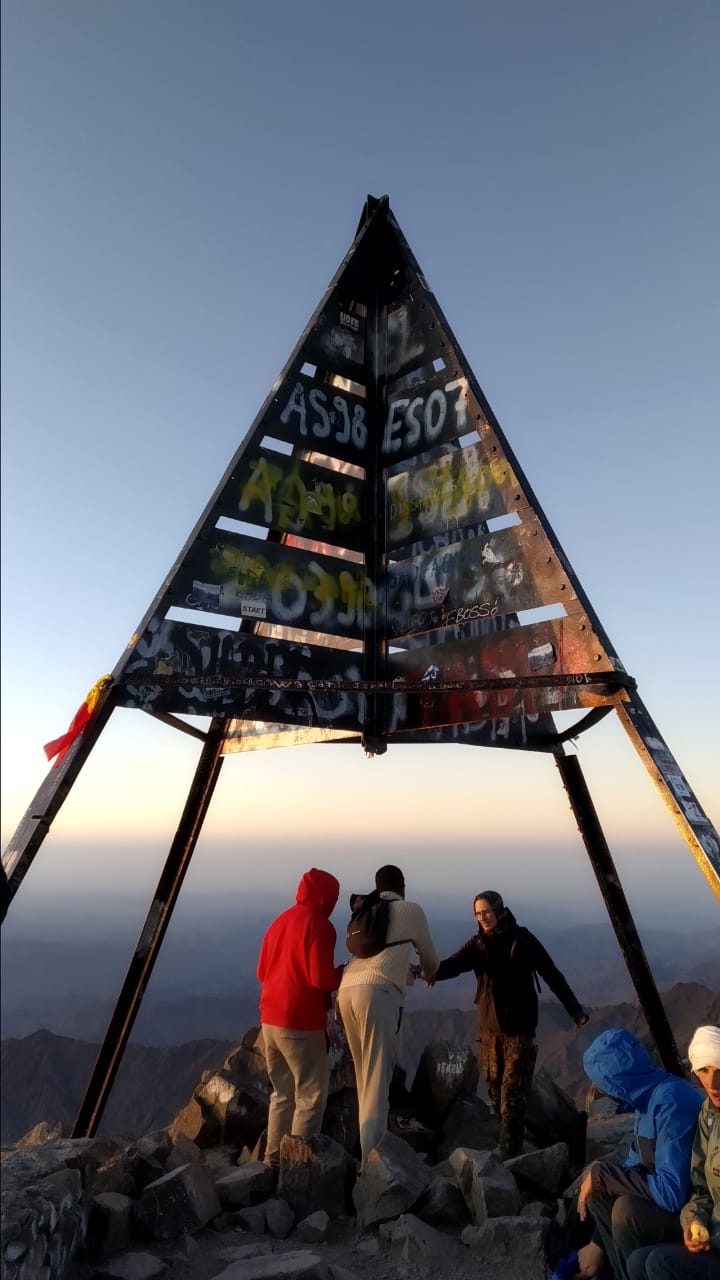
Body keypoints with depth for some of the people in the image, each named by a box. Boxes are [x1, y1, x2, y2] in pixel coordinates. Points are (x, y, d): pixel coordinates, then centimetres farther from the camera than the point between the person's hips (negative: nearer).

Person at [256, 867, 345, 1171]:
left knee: (283, 1094, 20)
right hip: (301, 1024, -8)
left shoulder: (279, 921, 11)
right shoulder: (319, 925, -13)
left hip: (270, 1020, 8)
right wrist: (345, 971, -1)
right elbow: (322, 979, -19)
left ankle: (274, 1158, 25)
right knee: (311, 1097, 4)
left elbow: (262, 972, 15)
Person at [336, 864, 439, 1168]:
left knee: (365, 1074, 21)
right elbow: (429, 958, 25)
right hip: (377, 992, -6)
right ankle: (370, 1161, -2)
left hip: (347, 990, 6)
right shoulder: (412, 910, 11)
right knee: (377, 1078, -1)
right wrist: (431, 975, 49)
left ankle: (370, 1143, 34)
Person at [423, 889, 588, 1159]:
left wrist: (575, 1010, -1)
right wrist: (433, 971, -40)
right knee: (495, 1086, 9)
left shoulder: (523, 940, -6)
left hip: (519, 1027, -3)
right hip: (489, 1028, 3)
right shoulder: (477, 943, -1)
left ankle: (508, 1149, 0)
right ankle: (513, 1138, 26)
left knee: (513, 1089, -6)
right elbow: (454, 963, -19)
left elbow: (552, 976, 0)